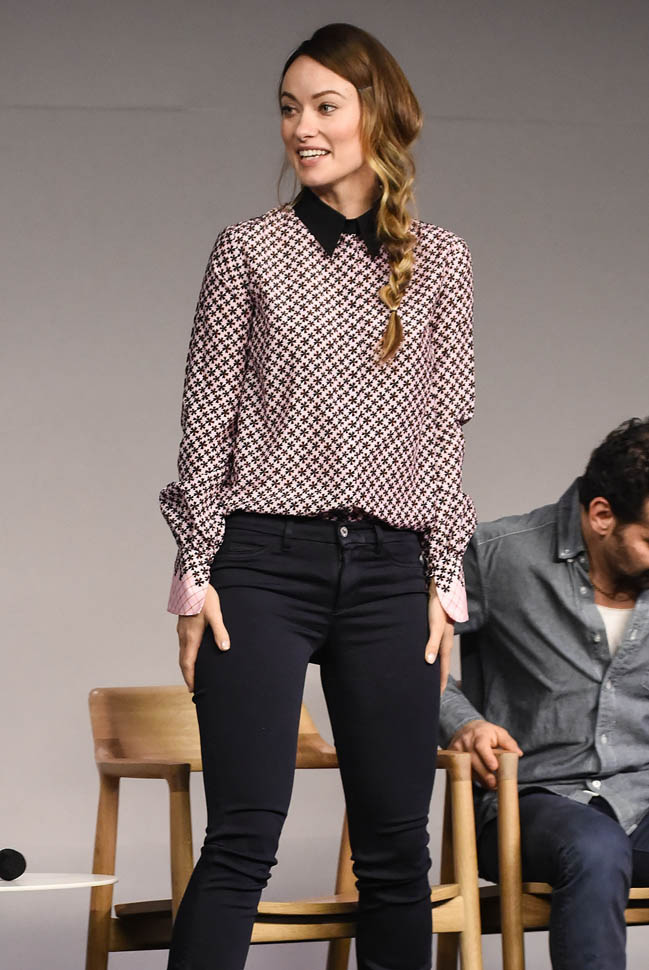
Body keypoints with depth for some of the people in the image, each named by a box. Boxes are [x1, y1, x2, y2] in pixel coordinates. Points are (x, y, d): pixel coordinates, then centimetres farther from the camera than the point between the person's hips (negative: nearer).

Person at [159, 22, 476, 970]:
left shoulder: (439, 261, 8)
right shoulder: (249, 251, 3)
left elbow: (444, 429, 10)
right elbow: (207, 420, 3)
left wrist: (446, 580, 5)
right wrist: (194, 574, -2)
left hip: (390, 571, 2)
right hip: (266, 562, -2)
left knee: (396, 845, 5)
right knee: (243, 836, -8)